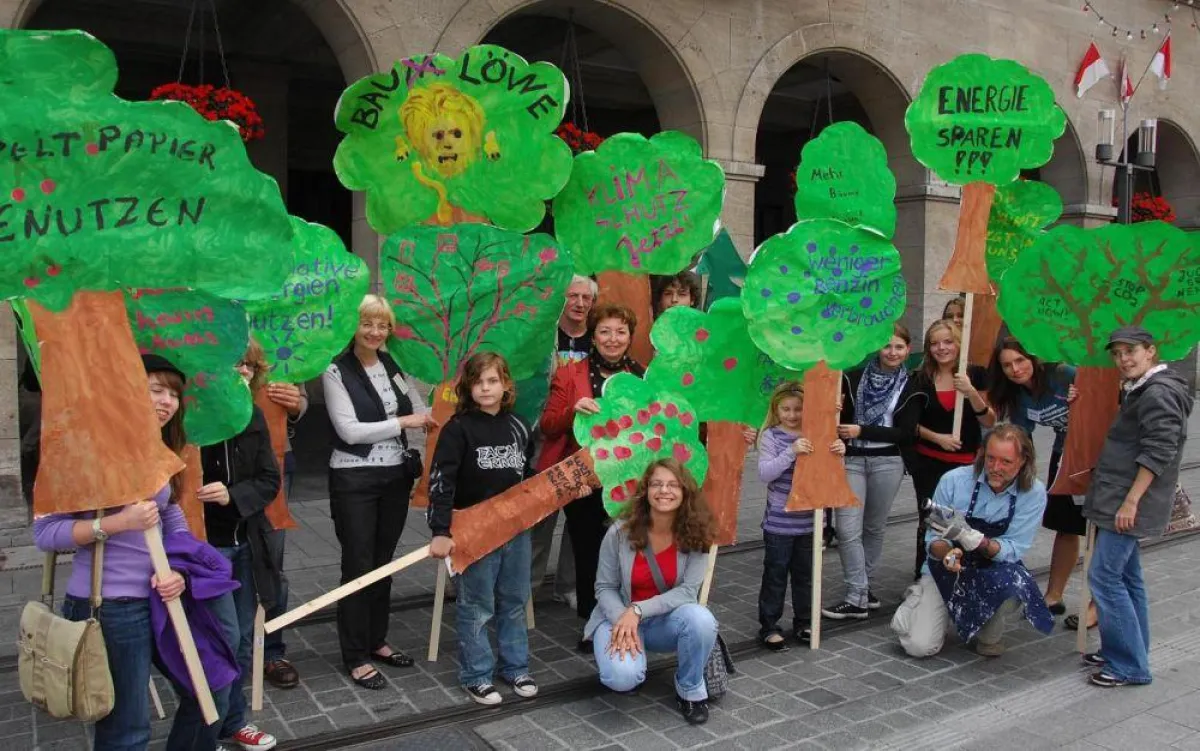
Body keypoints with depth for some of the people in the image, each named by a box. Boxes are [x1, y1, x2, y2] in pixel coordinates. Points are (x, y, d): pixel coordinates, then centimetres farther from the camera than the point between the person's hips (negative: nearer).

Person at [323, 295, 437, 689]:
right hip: (354, 480, -5)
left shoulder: (393, 365, 7)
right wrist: (403, 421, -17)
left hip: (396, 476, 5)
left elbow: (421, 411, 14)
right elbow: (349, 430, -17)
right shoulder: (336, 371, -9)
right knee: (358, 565, 1)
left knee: (383, 562, 15)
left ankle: (376, 641, 30)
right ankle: (355, 657, 13)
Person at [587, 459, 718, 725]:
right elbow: (605, 588, -8)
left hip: (667, 619, 1)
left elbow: (688, 590, -17)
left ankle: (690, 689, -3)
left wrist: (638, 610, -27)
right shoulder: (620, 531, -15)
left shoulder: (695, 534, -13)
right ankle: (620, 656, 10)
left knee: (701, 620, -33)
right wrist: (624, 623, -26)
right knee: (623, 677, -30)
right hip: (619, 616, -1)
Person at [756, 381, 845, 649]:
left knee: (805, 574, 15)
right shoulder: (771, 436, -7)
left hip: (808, 520, 4)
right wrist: (791, 452, -29)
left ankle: (802, 622, 29)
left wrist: (838, 453, -14)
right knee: (775, 574, 5)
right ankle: (768, 626, 15)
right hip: (779, 522, -4)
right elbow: (764, 474, -18)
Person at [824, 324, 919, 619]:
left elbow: (906, 433, -4)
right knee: (848, 530, -7)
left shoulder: (911, 386, 3)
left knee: (874, 527, 11)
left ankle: (863, 586, 26)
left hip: (887, 463, 0)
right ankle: (857, 597, 0)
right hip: (851, 460, 0)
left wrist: (862, 431, -13)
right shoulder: (854, 377, 3)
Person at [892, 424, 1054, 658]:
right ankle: (916, 598, 21)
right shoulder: (954, 480, -15)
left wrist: (975, 540, -37)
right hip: (946, 569, -1)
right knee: (920, 646, -15)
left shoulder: (1033, 493, -13)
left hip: (994, 571, 1)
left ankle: (989, 635, -1)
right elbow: (933, 537, -9)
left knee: (1016, 583, -36)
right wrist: (946, 553, -33)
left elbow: (1012, 550, -17)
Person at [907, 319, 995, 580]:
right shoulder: (920, 379, 1)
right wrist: (937, 437, -13)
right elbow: (912, 423, 5)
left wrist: (971, 392, -18)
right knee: (928, 520, 3)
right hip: (929, 463, 1)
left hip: (967, 463, -1)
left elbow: (989, 422, -3)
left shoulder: (976, 375, -1)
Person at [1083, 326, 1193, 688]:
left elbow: (1158, 452, -22)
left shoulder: (1158, 393, -16)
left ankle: (1129, 665, -3)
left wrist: (1131, 501, -23)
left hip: (1129, 503, -10)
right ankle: (1126, 651, 25)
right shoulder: (1139, 391, 16)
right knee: (1126, 576, 15)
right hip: (1119, 498, 10)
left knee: (1104, 577, -9)